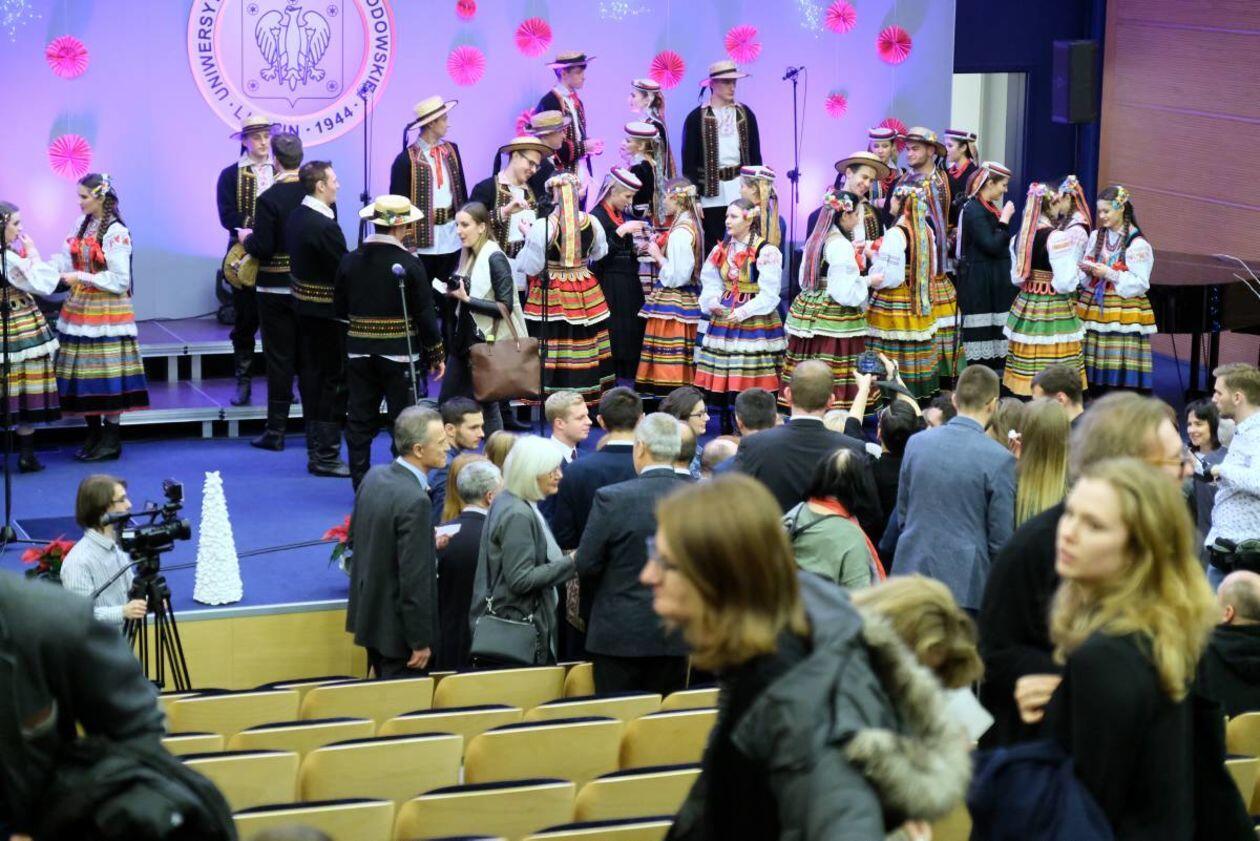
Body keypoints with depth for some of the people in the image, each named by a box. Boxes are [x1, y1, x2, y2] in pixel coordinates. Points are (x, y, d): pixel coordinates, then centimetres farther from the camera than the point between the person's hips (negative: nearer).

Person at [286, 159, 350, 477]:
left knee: (313, 379, 16)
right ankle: (326, 456, 2)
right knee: (334, 382, -2)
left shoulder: (297, 216, 5)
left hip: (304, 305, 9)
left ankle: (316, 450, 26)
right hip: (327, 312, -9)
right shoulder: (324, 227, -23)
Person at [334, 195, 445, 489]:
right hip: (399, 355, -3)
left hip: (359, 354, 3)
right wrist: (436, 356, 1)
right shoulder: (409, 264, -12)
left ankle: (361, 484, 11)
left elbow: (340, 309, 6)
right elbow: (425, 315, -9)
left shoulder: (350, 261, -1)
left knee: (360, 422, 8)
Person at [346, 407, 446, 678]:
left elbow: (355, 538, 14)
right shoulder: (415, 501, -26)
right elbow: (414, 579, -24)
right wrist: (420, 642, -17)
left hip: (369, 614, 9)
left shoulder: (374, 476, 0)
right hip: (398, 627, -9)